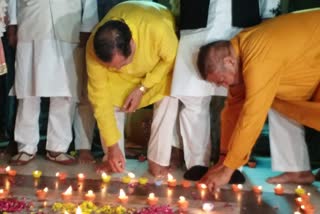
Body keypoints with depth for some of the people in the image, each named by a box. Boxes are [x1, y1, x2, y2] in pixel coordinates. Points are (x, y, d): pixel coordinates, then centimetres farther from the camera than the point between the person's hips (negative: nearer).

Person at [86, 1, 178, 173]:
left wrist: (142, 88, -28)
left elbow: (172, 58, -23)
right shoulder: (94, 48, -36)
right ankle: (112, 157, 0)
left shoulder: (158, 29, -45)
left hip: (163, 61, -1)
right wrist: (112, 145, -25)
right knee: (110, 97, -18)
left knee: (168, 97, -23)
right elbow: (100, 98, -28)